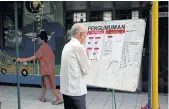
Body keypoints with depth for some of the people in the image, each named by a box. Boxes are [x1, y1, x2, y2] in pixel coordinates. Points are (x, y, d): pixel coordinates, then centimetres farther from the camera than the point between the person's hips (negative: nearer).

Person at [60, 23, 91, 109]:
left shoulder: (67, 46, 10)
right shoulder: (79, 47, -15)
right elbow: (86, 70, -10)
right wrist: (86, 57, 5)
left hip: (65, 88, 9)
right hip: (76, 89, -8)